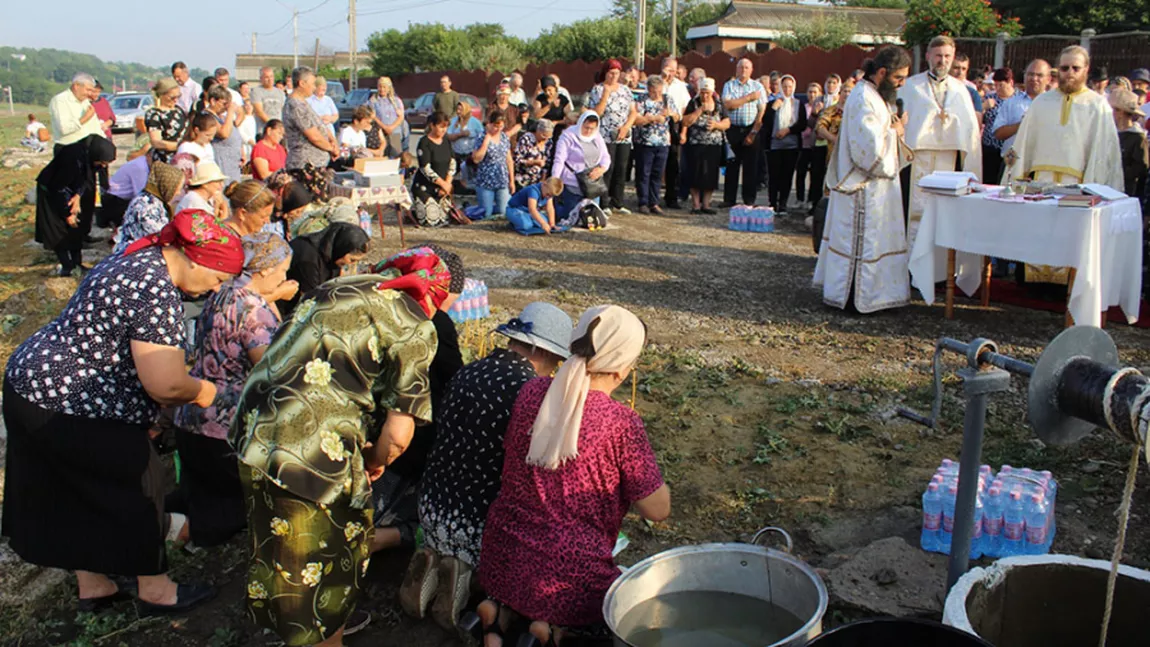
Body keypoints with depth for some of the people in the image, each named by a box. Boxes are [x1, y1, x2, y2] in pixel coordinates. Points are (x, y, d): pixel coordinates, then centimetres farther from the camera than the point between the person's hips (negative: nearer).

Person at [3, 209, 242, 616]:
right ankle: (155, 591, 23)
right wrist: (201, 392, -7)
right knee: (139, 488, 6)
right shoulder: (157, 292, -25)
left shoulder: (139, 260, 8)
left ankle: (92, 586, 37)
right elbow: (166, 384, -29)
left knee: (76, 493, 21)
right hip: (69, 410, -10)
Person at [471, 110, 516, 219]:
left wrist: (512, 181, 10)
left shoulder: (505, 137, 6)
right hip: (485, 182, -4)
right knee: (486, 214, 1)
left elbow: (509, 160, 11)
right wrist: (486, 140, -18)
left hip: (503, 181, 4)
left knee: (503, 211, 2)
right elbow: (476, 159, -19)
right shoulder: (481, 137, -7)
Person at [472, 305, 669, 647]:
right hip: (569, 576, -5)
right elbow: (657, 510, -11)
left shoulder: (531, 391, -6)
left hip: (500, 563, 6)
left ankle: (503, 607, 10)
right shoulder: (621, 423, -20)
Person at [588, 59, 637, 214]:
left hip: (624, 137, 5)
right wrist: (606, 94, -16)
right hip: (606, 136, -5)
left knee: (621, 169, 5)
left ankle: (617, 202, 13)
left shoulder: (625, 89, 12)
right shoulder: (597, 90, -1)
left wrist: (626, 127, -6)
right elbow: (596, 113, -11)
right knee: (607, 169, -8)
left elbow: (633, 112, 10)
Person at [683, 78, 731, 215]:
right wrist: (701, 109, -13)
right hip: (696, 145, -3)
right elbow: (685, 122, -9)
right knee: (696, 176, -3)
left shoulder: (719, 104, 9)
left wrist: (716, 124, -12)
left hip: (714, 146, 3)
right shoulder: (694, 103, 1)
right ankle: (695, 205, 6)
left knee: (711, 176, 3)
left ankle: (705, 204, 13)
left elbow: (727, 123, 9)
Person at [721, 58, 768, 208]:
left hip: (752, 129, 0)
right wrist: (749, 97, -8)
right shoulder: (729, 85, 7)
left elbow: (762, 111, 0)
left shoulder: (758, 87, 6)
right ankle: (729, 200, 8)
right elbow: (728, 104, -10)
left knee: (751, 167, 0)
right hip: (733, 129, 0)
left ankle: (749, 200, 5)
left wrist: (753, 132, -9)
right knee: (732, 165, 3)